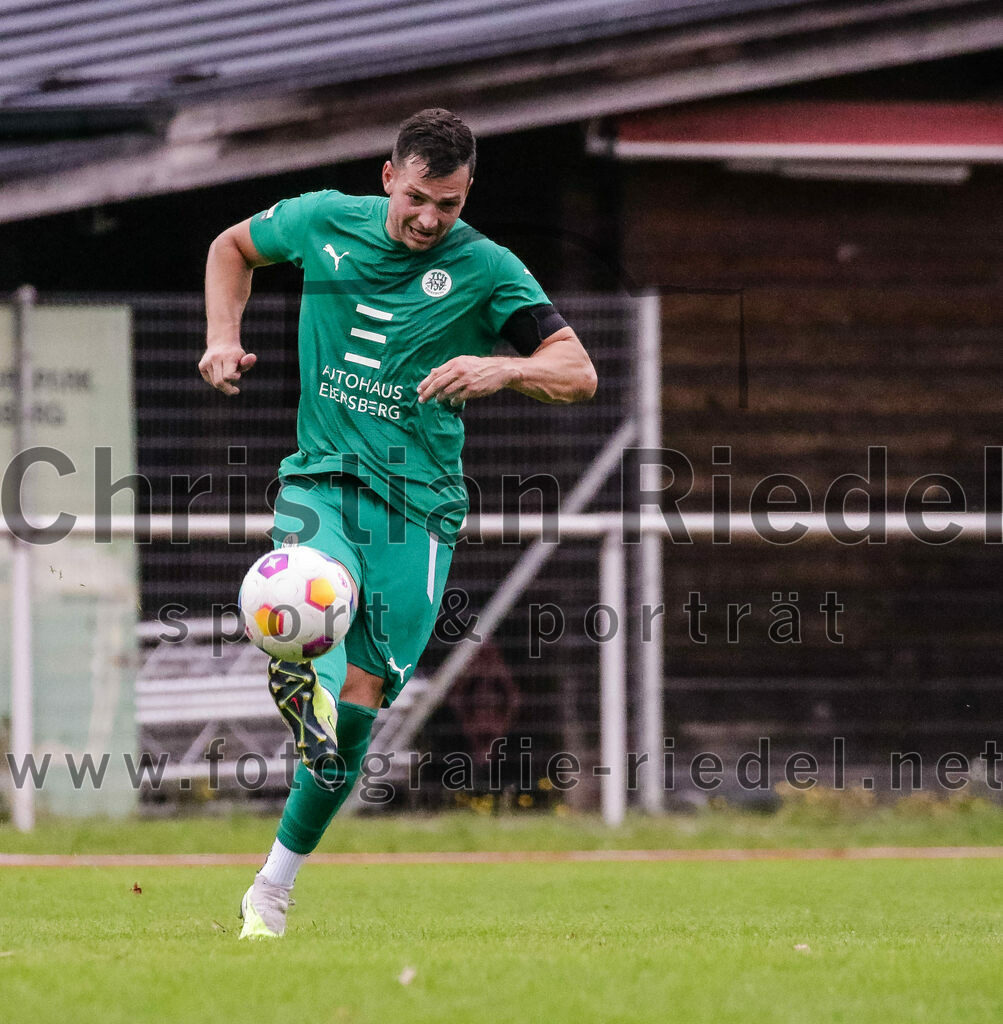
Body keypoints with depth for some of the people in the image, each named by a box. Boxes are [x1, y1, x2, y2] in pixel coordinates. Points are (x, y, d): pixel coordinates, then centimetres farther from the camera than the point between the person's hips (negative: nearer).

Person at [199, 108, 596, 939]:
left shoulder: (486, 270, -5)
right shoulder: (325, 222, 0)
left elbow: (579, 373, -8)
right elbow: (234, 247, 21)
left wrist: (501, 368, -28)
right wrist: (224, 337, 5)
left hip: (418, 500, -2)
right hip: (322, 474, 2)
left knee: (358, 705, -3)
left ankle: (275, 886, 8)